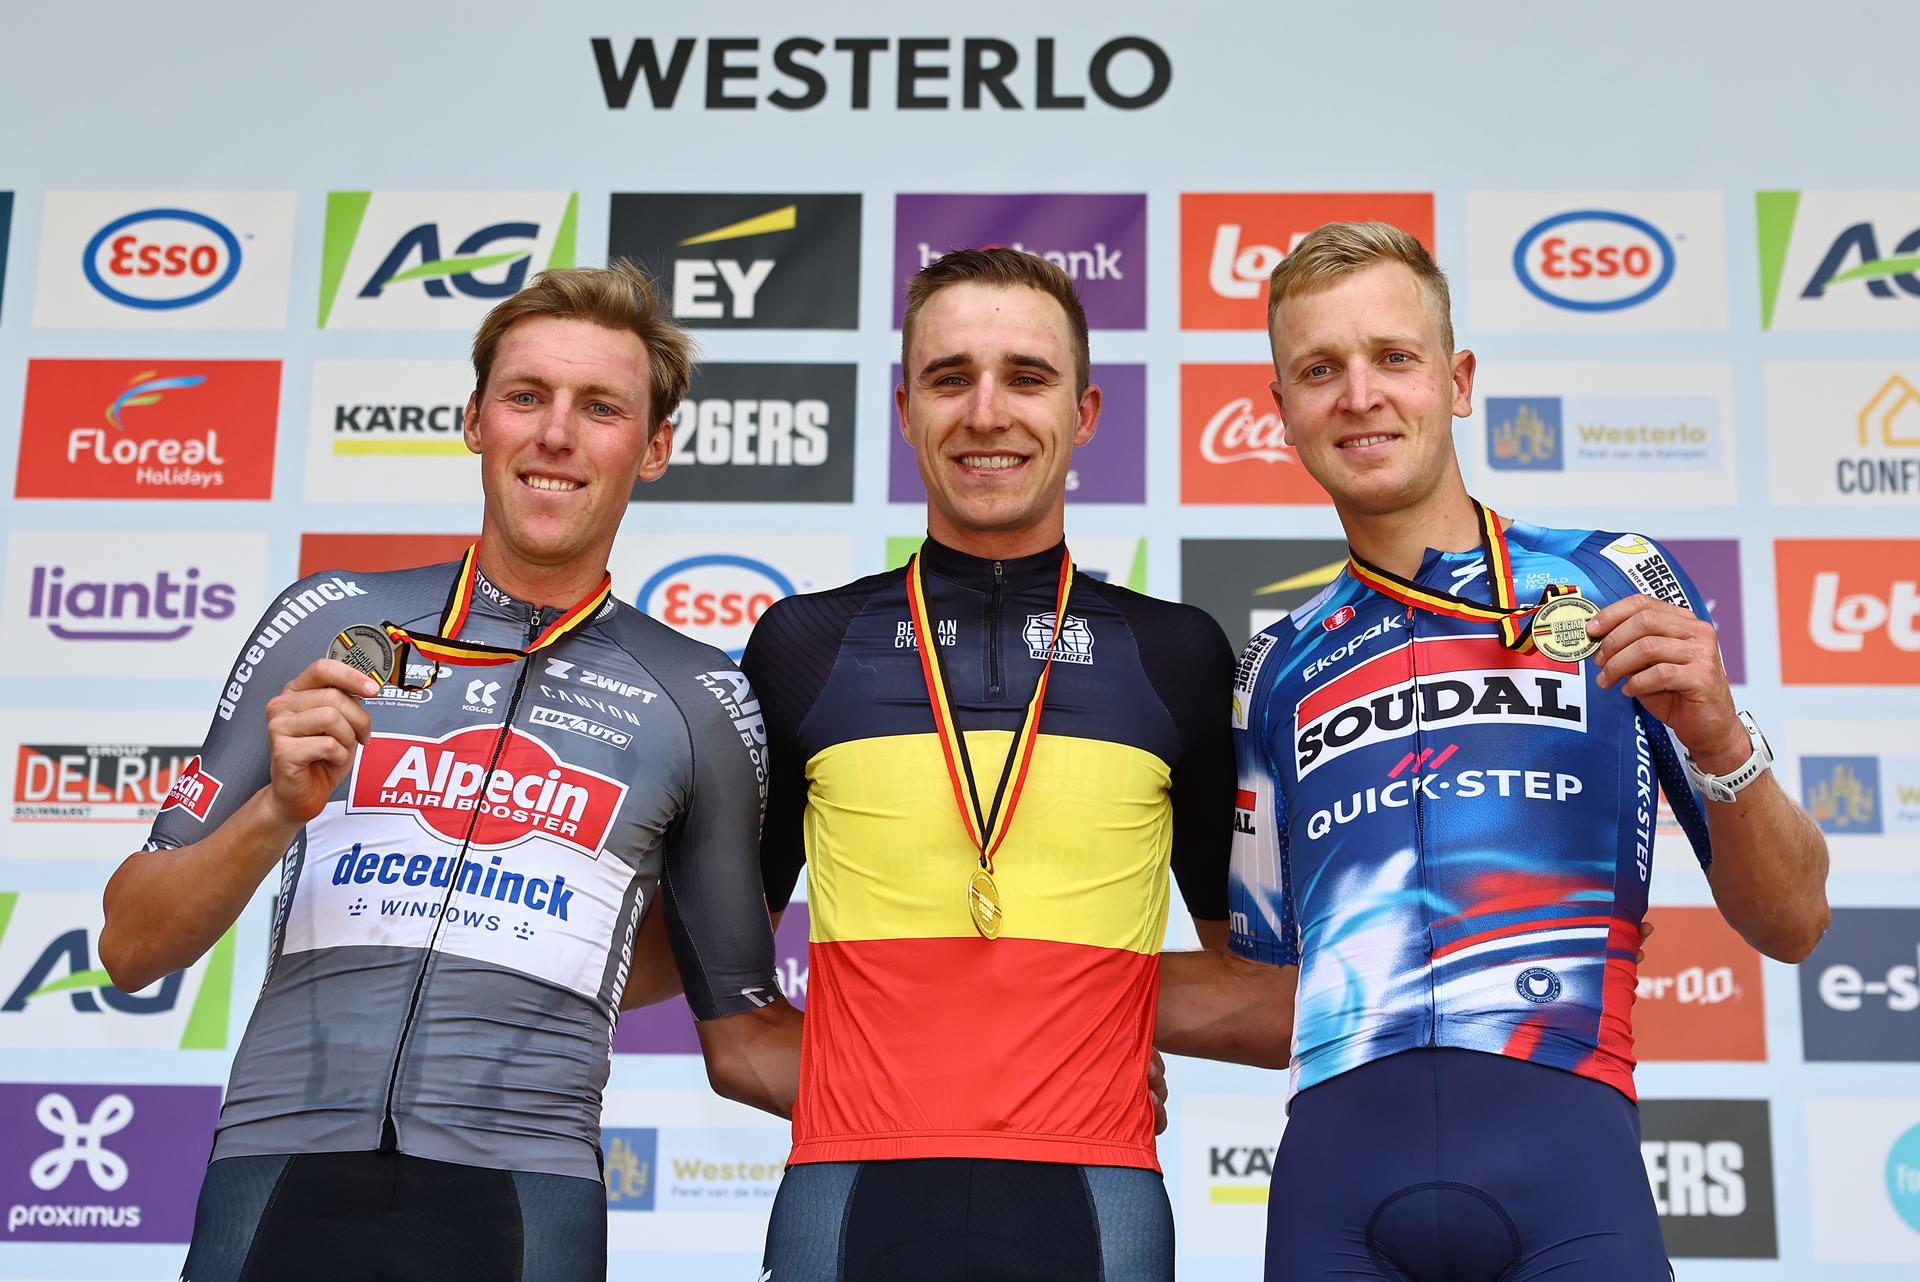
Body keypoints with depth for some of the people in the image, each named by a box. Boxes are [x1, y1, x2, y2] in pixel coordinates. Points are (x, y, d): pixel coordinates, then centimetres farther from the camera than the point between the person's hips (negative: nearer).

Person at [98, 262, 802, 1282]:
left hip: (524, 1190, 0)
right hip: (281, 1169, 1)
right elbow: (131, 950, 9)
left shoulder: (699, 700, 8)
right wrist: (278, 811, -9)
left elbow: (743, 1038, 14)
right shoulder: (329, 624, 8)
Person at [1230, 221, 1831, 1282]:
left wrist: (1719, 742, -9)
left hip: (1565, 1153, -2)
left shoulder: (1610, 584, 8)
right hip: (1337, 1165, 3)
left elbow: (1789, 926, 6)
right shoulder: (1278, 673, 16)